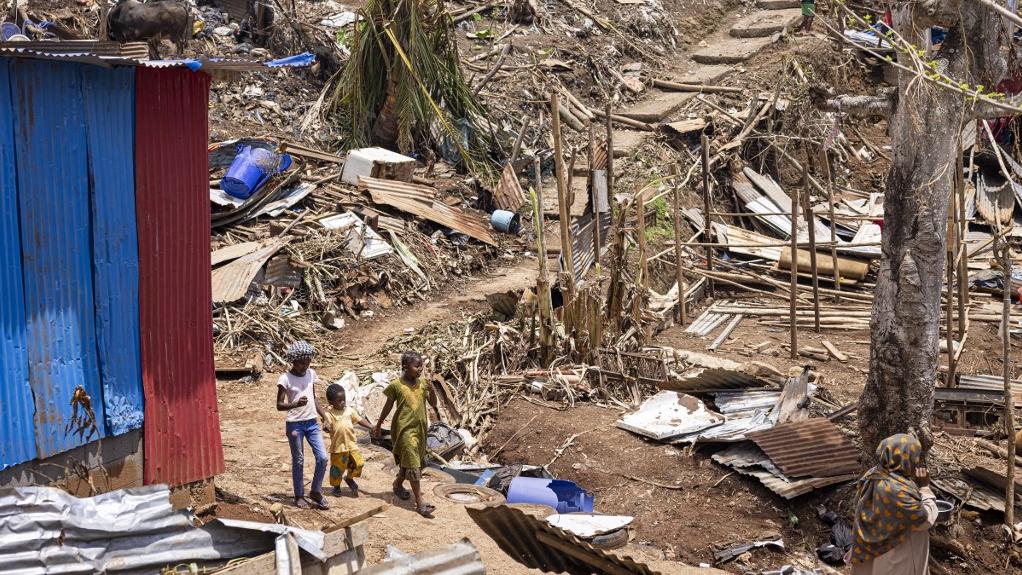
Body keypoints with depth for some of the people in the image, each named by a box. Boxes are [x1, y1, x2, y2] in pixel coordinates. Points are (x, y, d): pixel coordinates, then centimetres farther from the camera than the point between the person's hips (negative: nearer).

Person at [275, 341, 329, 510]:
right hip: (295, 424, -5)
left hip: (312, 423, 5)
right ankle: (299, 496, 18)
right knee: (298, 462, 4)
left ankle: (315, 492, 15)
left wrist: (325, 418, 11)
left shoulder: (311, 374, 4)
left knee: (322, 458, -2)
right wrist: (295, 404, -28)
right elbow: (279, 405, -11)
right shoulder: (285, 379, -12)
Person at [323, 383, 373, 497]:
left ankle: (349, 478, 27)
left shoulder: (349, 410, 4)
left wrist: (371, 427, 2)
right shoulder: (329, 413, -9)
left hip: (351, 444, 4)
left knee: (358, 463, -2)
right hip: (338, 447, -4)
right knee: (337, 468, 7)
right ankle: (336, 487, 31)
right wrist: (326, 427, -45)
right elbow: (327, 425, -21)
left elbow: (360, 420, 10)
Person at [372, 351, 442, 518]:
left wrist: (432, 389, -3)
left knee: (417, 461, 19)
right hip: (405, 429, -6)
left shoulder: (422, 382, 2)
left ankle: (398, 484, 45)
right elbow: (388, 406, 3)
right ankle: (420, 503, -7)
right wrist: (378, 426, 9)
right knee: (412, 464, -8)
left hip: (420, 428, 6)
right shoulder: (396, 385, -10)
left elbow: (432, 403, 8)